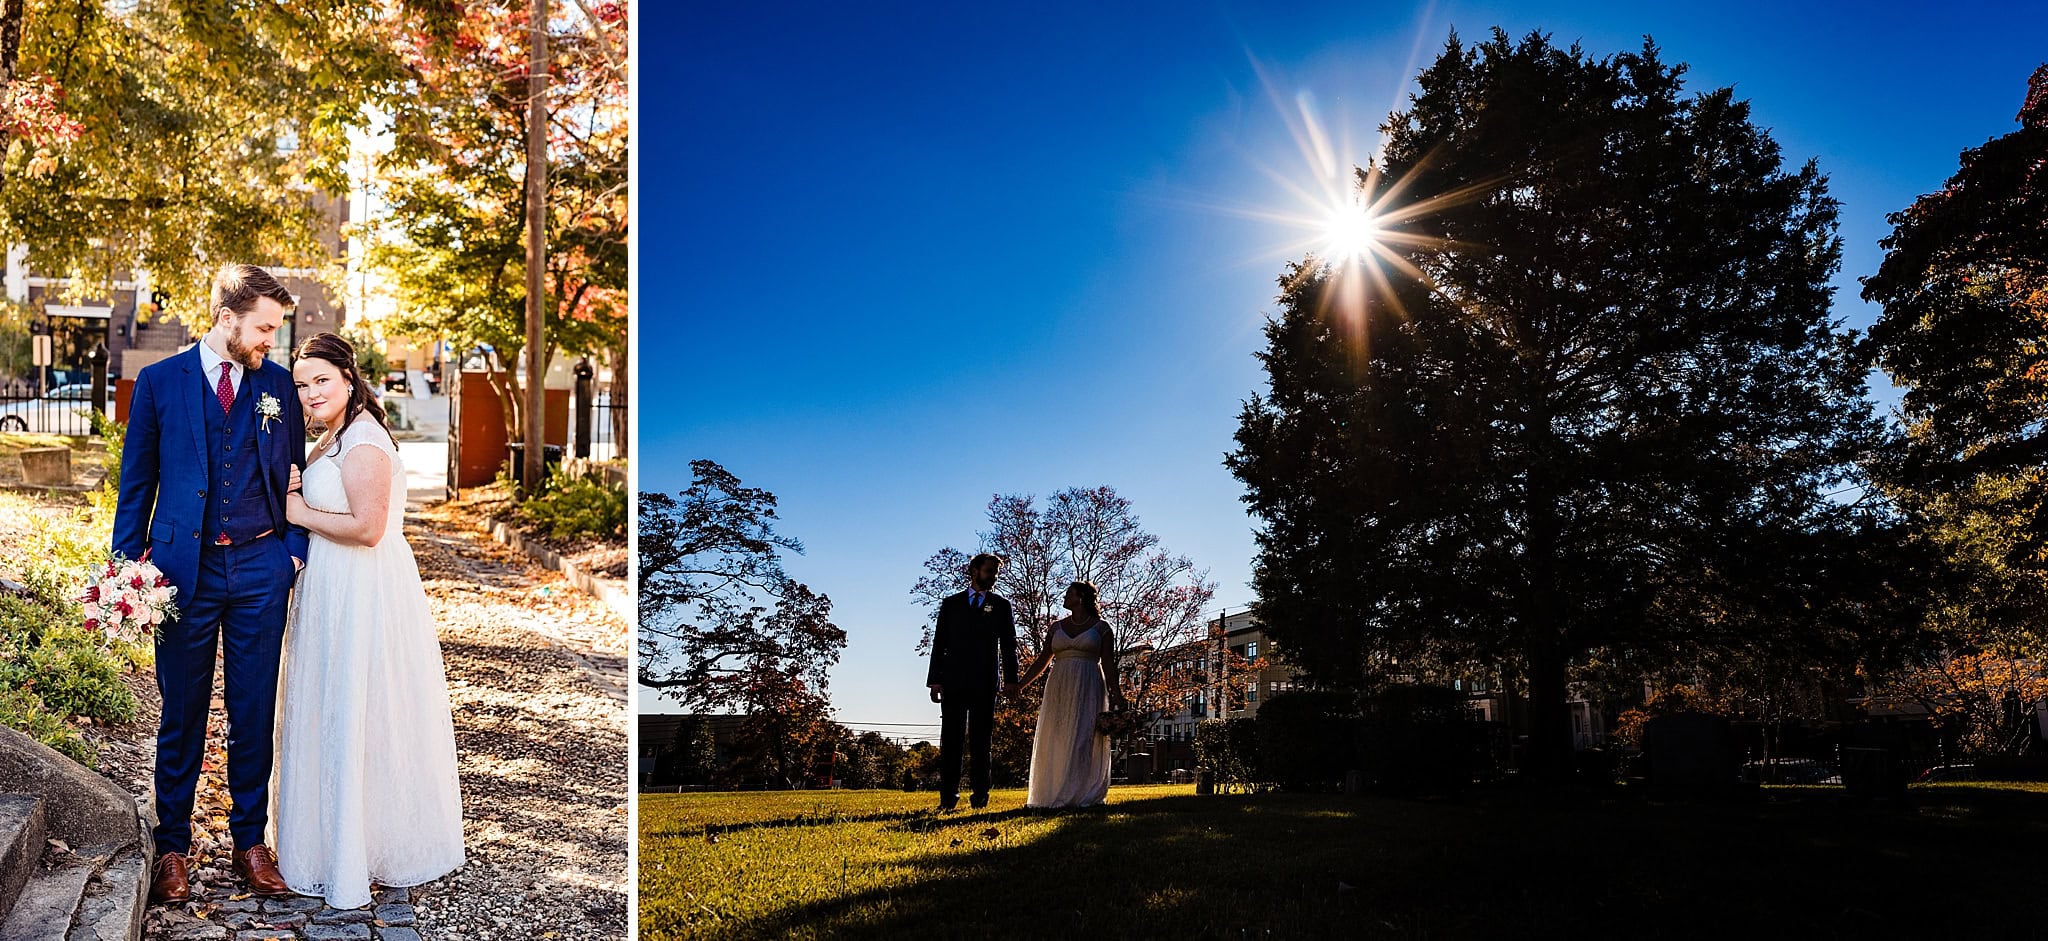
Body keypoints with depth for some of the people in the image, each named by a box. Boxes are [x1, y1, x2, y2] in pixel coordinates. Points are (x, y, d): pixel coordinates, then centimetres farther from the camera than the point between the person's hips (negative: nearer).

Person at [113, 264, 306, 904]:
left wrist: (296, 549, 1)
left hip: (260, 568, 1)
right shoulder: (159, 382, 2)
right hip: (185, 567, -1)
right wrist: (127, 565, 1)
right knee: (181, 714, 8)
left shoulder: (278, 384, 5)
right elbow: (136, 482, 5)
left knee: (254, 713, 8)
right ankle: (172, 846, 21)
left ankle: (250, 840, 20)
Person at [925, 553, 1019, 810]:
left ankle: (980, 796, 4)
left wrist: (1011, 679, -7)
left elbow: (1008, 645, 5)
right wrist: (935, 679, -2)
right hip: (953, 681, 1)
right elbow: (939, 643, 8)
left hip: (985, 683, -1)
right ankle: (948, 797, 1)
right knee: (950, 739, -1)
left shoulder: (1001, 605, 11)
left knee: (980, 741, 2)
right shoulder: (951, 604, 12)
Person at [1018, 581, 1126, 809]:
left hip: (1088, 690, -4)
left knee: (1083, 741, -8)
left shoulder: (1101, 628, 3)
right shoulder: (1057, 627, 13)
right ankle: (1054, 794, 8)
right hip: (1059, 691, 4)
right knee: (1055, 742, 2)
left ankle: (1083, 795, -4)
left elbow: (1109, 666, -2)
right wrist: (1019, 685, 7)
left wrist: (1116, 696, -11)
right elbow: (1042, 662, 13)